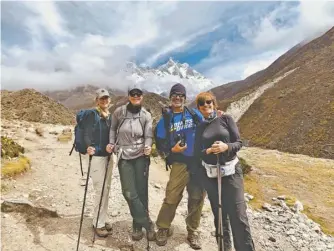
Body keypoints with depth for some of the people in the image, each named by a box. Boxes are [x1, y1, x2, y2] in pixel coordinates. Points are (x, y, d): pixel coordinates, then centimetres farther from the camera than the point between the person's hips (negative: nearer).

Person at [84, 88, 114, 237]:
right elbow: (87, 134, -17)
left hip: (109, 156, 7)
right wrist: (89, 147, -34)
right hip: (97, 156, -7)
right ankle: (98, 223, 12)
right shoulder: (92, 114, -8)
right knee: (100, 190, -3)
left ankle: (103, 219, 28)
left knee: (107, 189, 13)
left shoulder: (110, 116, 11)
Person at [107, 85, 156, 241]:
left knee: (141, 191, 2)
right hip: (124, 155, 1)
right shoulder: (119, 112, 3)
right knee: (129, 193, -6)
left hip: (141, 155, 0)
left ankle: (138, 224, 22)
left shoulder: (146, 115, 2)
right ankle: (147, 223, 9)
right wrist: (111, 143, 3)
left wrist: (147, 147, -21)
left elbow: (148, 135, -2)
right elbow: (113, 128, 15)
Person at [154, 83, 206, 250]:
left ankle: (192, 231, 29)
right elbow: (160, 144, 3)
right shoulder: (165, 120, 3)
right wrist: (172, 150, -13)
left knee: (197, 198, 9)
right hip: (180, 163, -1)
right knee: (172, 197, -5)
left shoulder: (195, 114, 5)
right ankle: (163, 228, 20)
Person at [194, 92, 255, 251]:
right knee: (219, 214, 12)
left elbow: (239, 143, -3)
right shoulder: (199, 128, 6)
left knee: (238, 215, -5)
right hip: (209, 174, 2)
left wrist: (226, 147, -22)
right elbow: (197, 152, 2)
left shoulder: (226, 119, 0)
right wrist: (209, 151, -17)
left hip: (231, 171, -2)